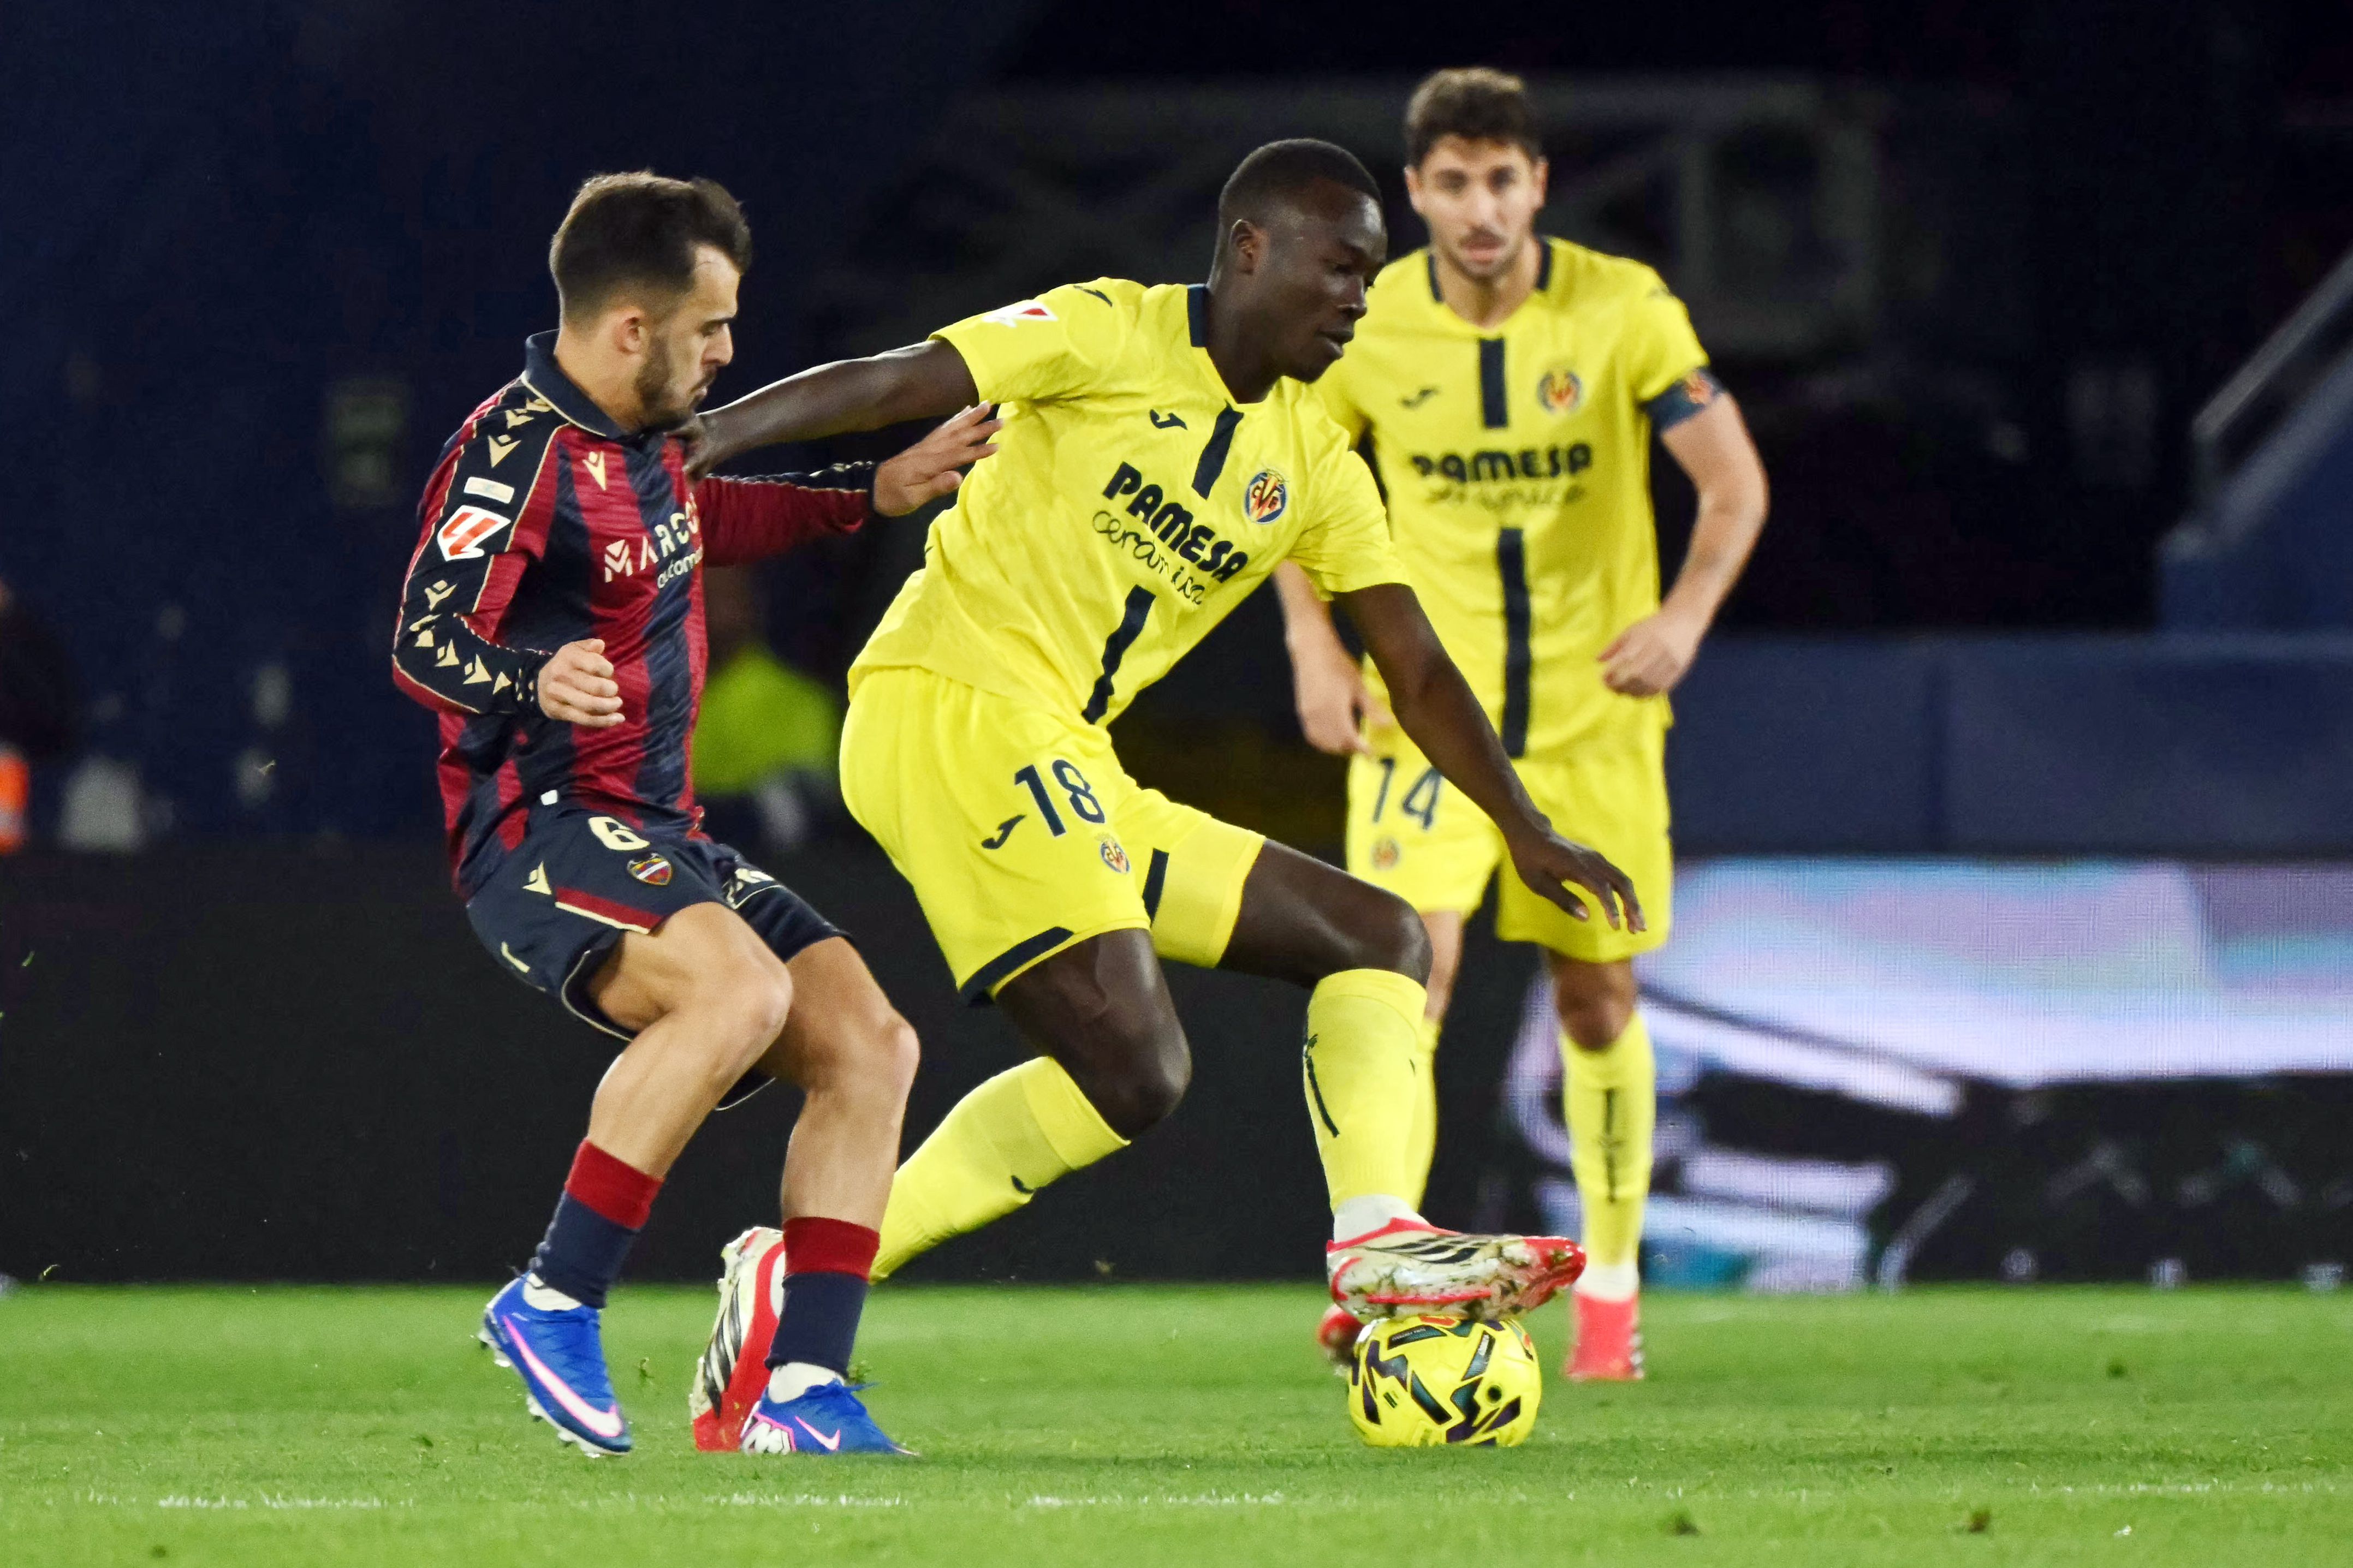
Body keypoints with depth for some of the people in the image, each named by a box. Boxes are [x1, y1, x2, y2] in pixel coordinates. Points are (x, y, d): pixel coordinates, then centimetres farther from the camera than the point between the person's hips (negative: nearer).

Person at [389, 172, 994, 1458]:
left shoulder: (644, 437, 12)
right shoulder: (517, 454, -17)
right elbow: (423, 640, -27)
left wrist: (874, 495, 36)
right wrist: (533, 680, -47)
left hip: (655, 837, 10)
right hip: (542, 831, -10)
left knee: (869, 1045, -3)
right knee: (739, 991, -34)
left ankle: (800, 1390, -5)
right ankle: (553, 1303, -25)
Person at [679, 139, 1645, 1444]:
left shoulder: (1315, 466, 18)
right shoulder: (1110, 336, -2)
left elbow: (1416, 672, 20)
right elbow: (886, 388, -8)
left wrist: (1528, 835, 12)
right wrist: (696, 441, -17)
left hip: (1070, 773, 9)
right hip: (949, 703, -9)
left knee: (1382, 941, 7)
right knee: (1131, 1067, -21)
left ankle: (1377, 1240, -14)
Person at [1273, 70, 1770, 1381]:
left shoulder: (1623, 310, -9)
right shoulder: (1371, 325, -5)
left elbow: (1736, 484, -9)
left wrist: (1686, 613, -26)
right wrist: (1316, 648, -3)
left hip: (1592, 708, 0)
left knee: (1598, 996, 9)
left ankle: (1611, 1280, 28)